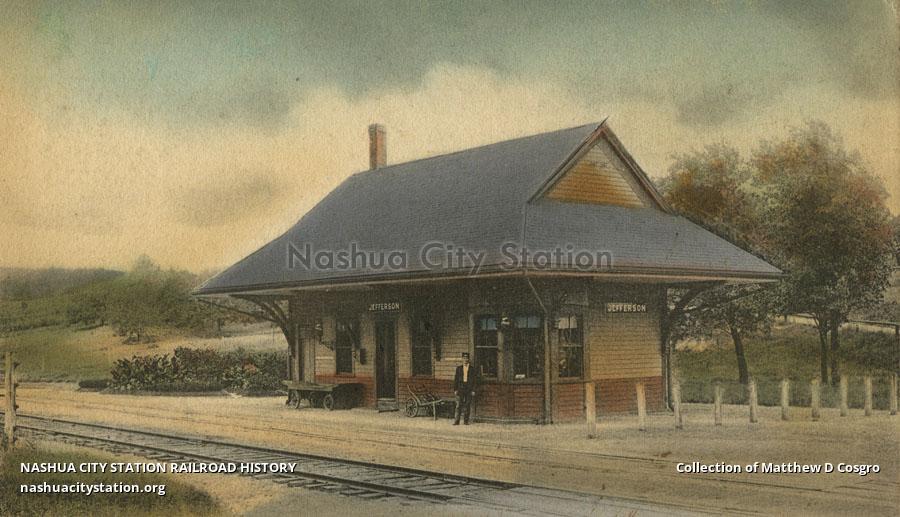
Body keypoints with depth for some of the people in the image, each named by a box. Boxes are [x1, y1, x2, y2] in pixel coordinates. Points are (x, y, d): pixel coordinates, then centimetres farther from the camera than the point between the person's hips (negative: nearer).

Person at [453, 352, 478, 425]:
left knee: (467, 405, 1)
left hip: (469, 389, 0)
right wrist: (455, 389, 1)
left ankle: (466, 421, 7)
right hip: (460, 389, 0)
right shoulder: (458, 368, 9)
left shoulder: (473, 369, 5)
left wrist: (473, 390, -4)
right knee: (459, 405, -6)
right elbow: (455, 379, 9)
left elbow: (475, 380, 4)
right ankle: (456, 421, -8)